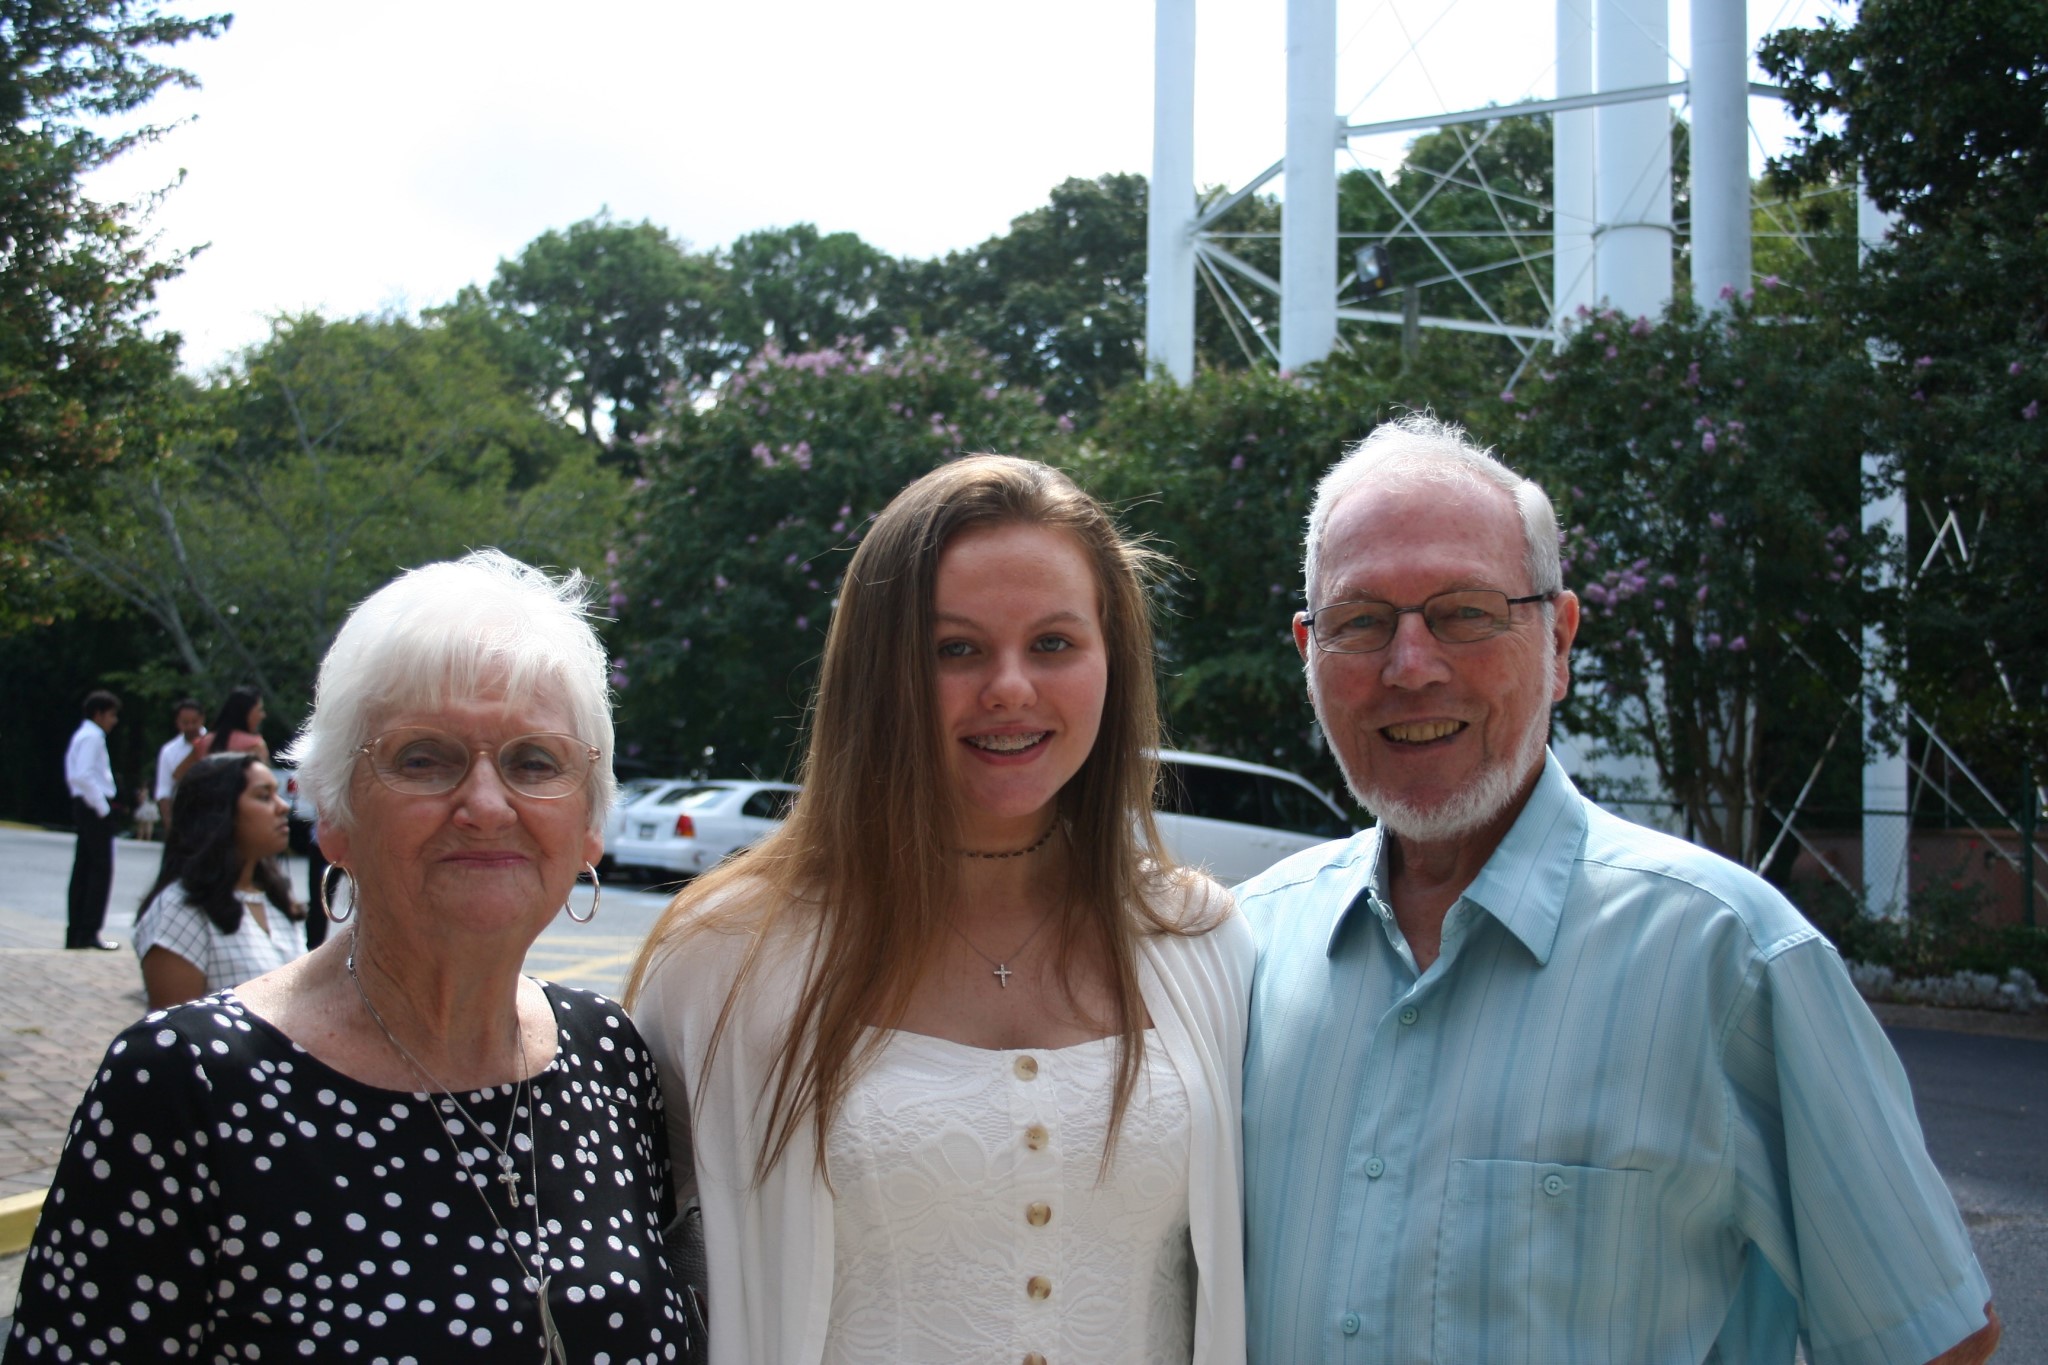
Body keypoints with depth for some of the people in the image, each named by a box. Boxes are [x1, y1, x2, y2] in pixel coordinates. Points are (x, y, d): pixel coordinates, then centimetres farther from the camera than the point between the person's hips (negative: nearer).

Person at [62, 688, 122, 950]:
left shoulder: (82, 735, 19)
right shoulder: (92, 737, -12)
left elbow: (73, 775, 21)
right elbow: (82, 776, -23)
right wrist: (102, 807, -18)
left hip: (84, 807, 10)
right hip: (96, 809, -10)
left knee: (83, 870, 10)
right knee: (101, 870, -8)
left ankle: (75, 933, 13)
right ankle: (89, 933, -9)